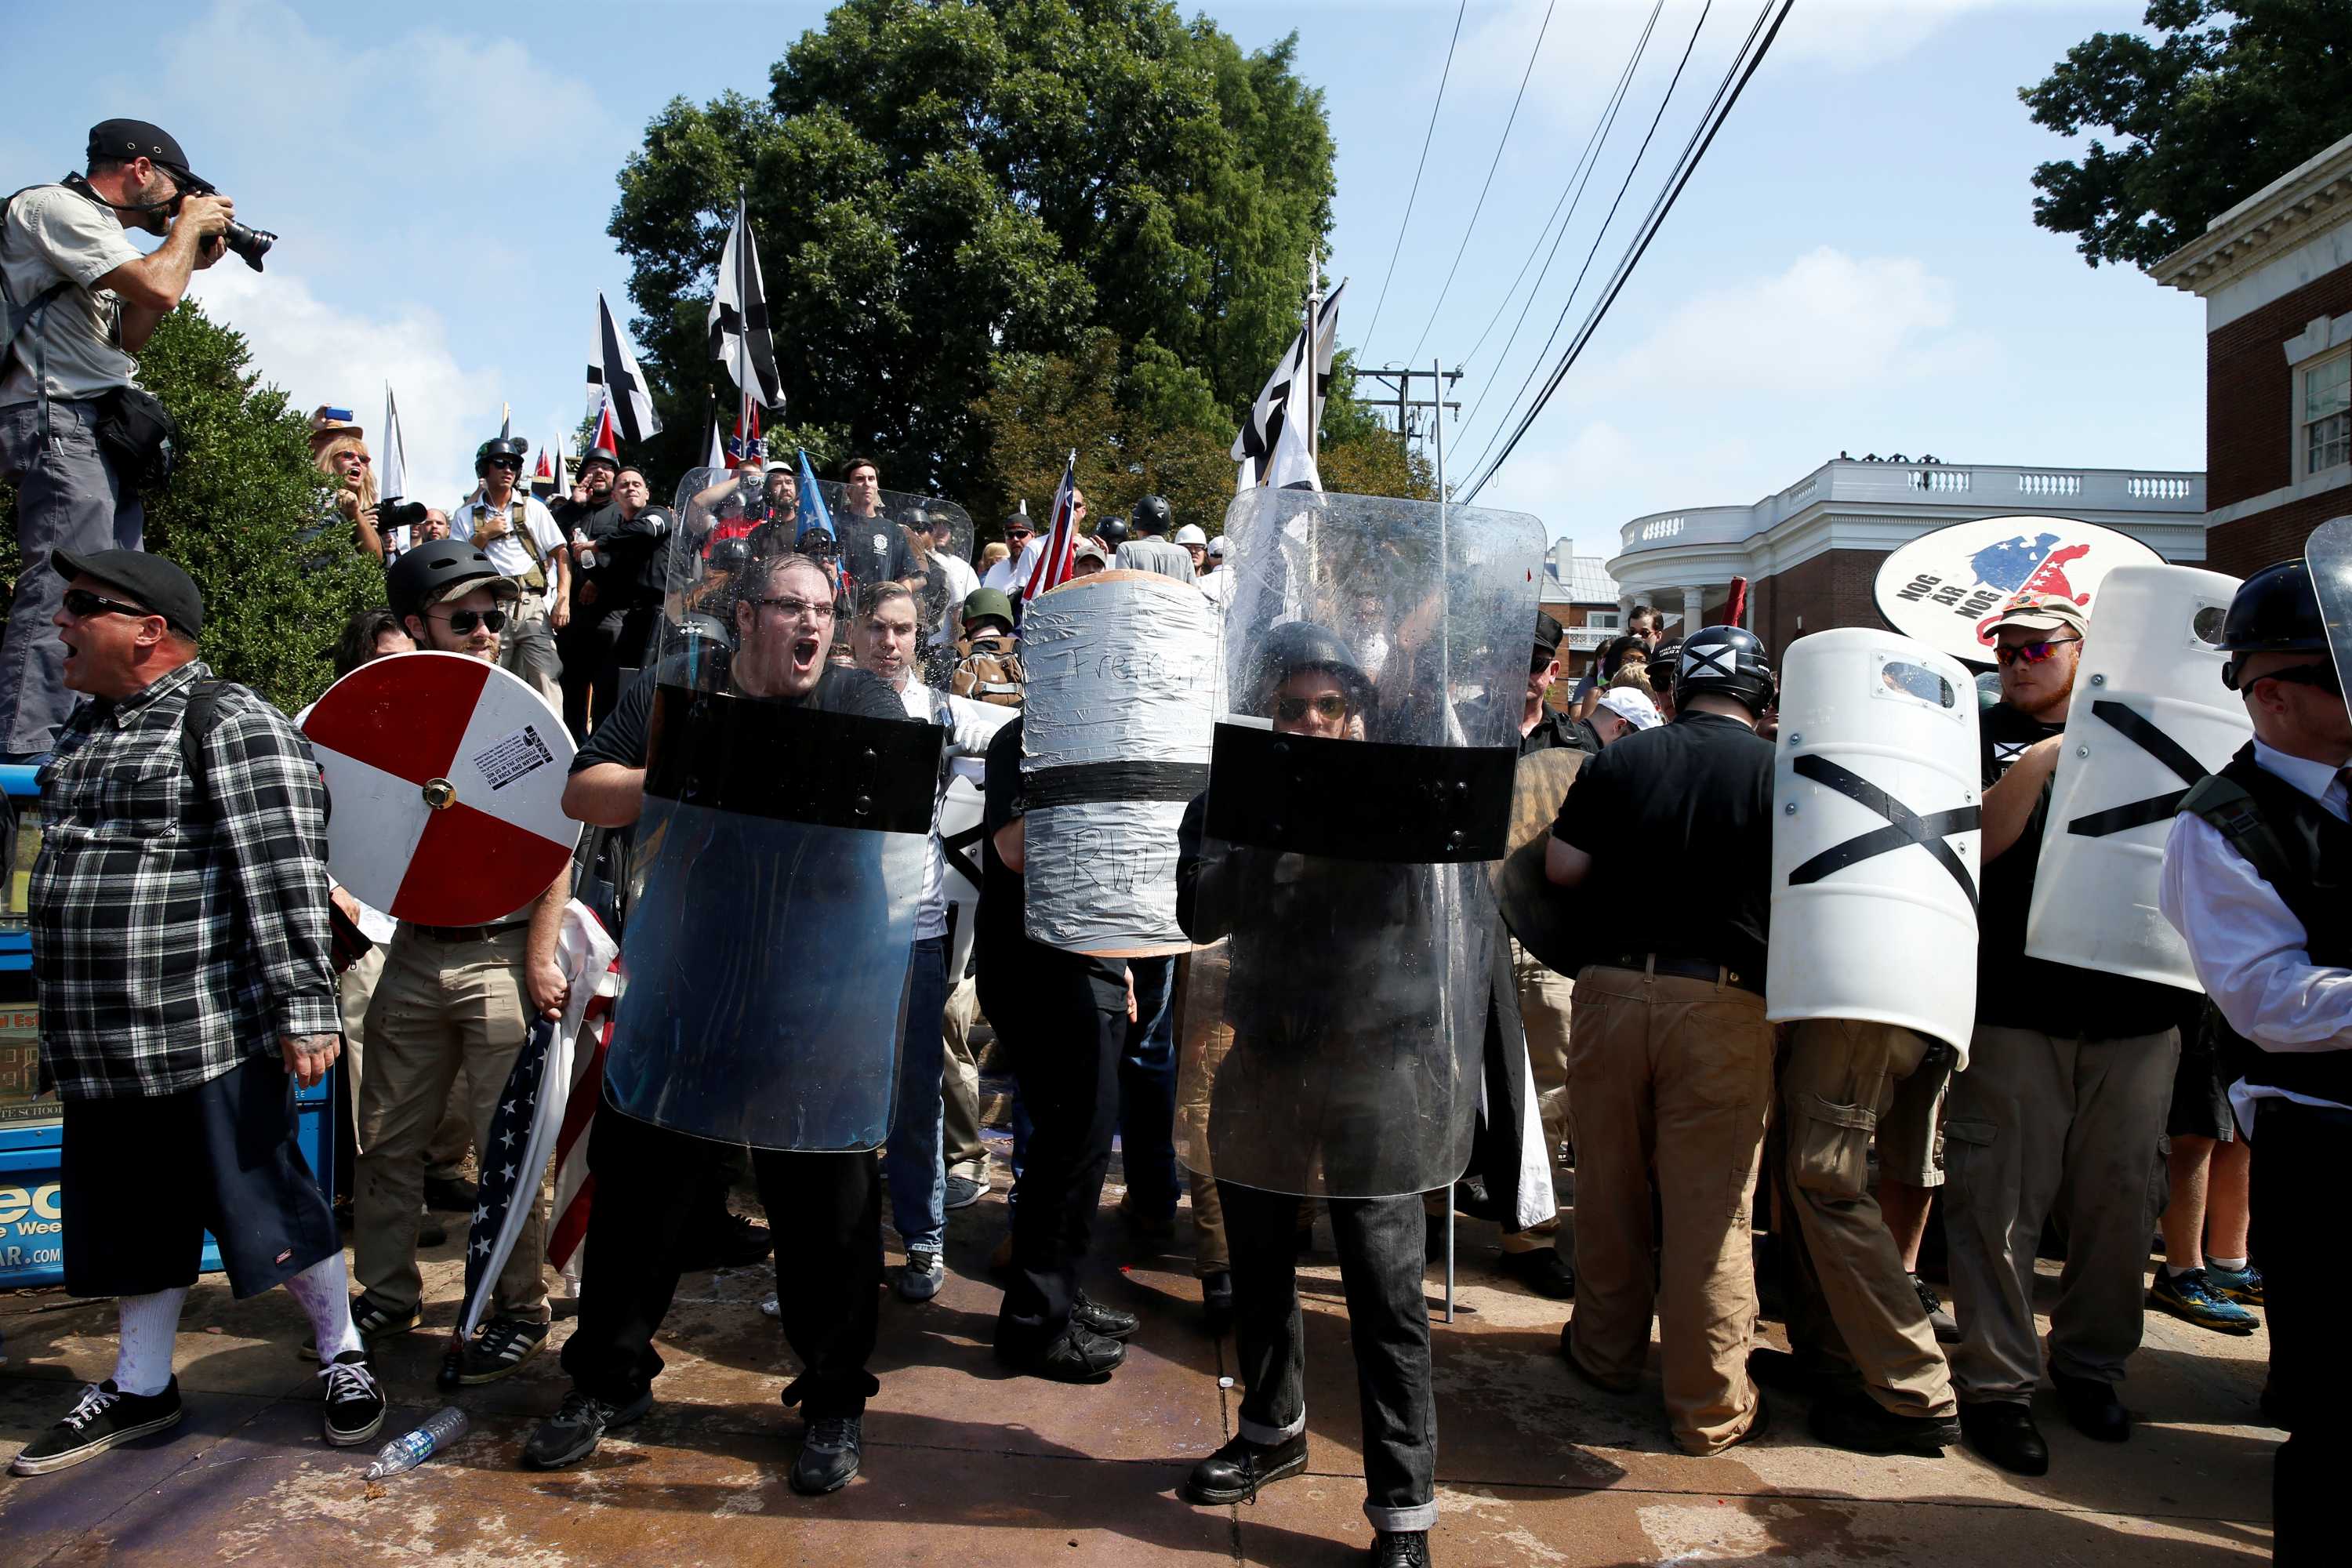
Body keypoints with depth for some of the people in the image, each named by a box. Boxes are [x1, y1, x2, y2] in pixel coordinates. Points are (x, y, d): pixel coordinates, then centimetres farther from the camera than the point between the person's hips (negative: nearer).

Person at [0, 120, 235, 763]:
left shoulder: (92, 226, 26)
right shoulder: (55, 207, -4)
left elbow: (125, 336, 21)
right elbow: (157, 289, -17)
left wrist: (188, 261, 17)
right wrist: (189, 226, 1)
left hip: (101, 427, 10)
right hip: (61, 418, -10)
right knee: (63, 588, -18)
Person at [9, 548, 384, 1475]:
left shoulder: (228, 725, -13)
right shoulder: (88, 728, 15)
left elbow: (285, 875, -18)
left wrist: (305, 1007, -22)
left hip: (210, 1036, -8)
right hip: (102, 1048, 8)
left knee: (263, 1200, 2)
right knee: (128, 1219, 17)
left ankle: (342, 1355, 19)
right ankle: (139, 1388, 32)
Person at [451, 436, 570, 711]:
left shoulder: (533, 508, 14)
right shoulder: (466, 516, 15)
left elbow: (561, 554, 8)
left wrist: (563, 599, -4)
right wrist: (484, 535, 0)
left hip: (533, 608, -1)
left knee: (546, 682, -12)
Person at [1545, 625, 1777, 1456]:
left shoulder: (1621, 759, 2)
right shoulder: (1780, 774, -2)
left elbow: (1561, 868, 1)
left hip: (1612, 988, 2)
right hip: (1724, 1005, -2)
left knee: (1609, 1185, 15)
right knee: (1710, 1206, 4)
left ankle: (1606, 1352, 31)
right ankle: (1711, 1407, 14)